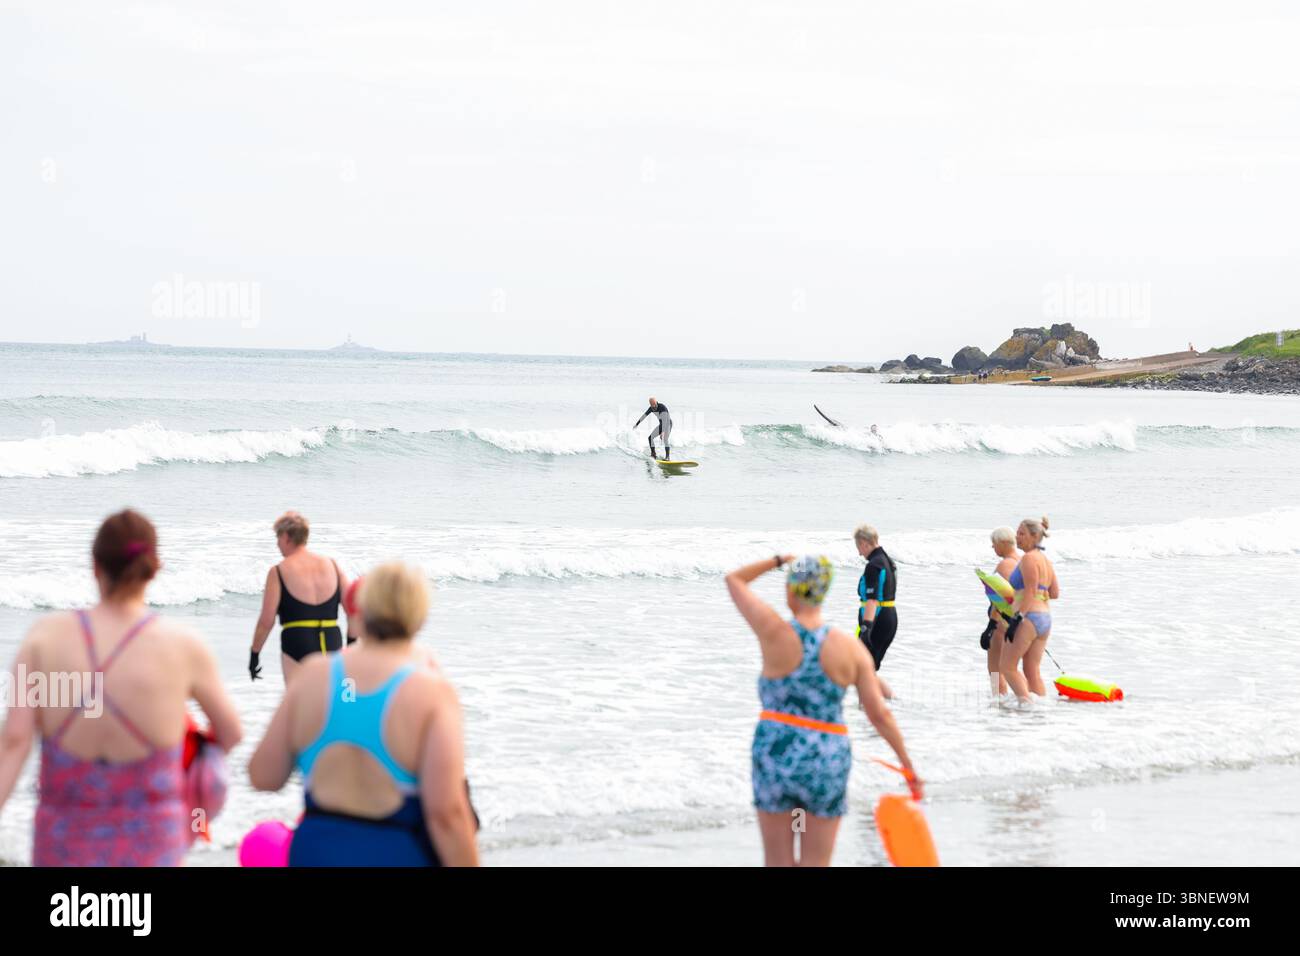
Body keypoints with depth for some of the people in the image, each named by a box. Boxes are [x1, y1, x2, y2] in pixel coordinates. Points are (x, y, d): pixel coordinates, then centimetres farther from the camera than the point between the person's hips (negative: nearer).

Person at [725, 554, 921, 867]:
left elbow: (734, 580, 5)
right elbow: (880, 714, -7)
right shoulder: (850, 647, -6)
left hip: (775, 759, -1)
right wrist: (909, 767, 2)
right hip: (826, 765, 1)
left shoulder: (775, 630, -11)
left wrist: (780, 559, 20)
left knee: (779, 865, 12)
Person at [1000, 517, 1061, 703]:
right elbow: (1055, 594, 18)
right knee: (1032, 672, 11)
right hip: (1045, 618, 9)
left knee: (1007, 666, -1)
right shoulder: (1045, 560, 16)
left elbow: (1030, 592, -19)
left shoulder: (1029, 558, -11)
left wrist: (1016, 619, -21)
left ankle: (1027, 702, -12)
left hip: (1028, 618, -9)